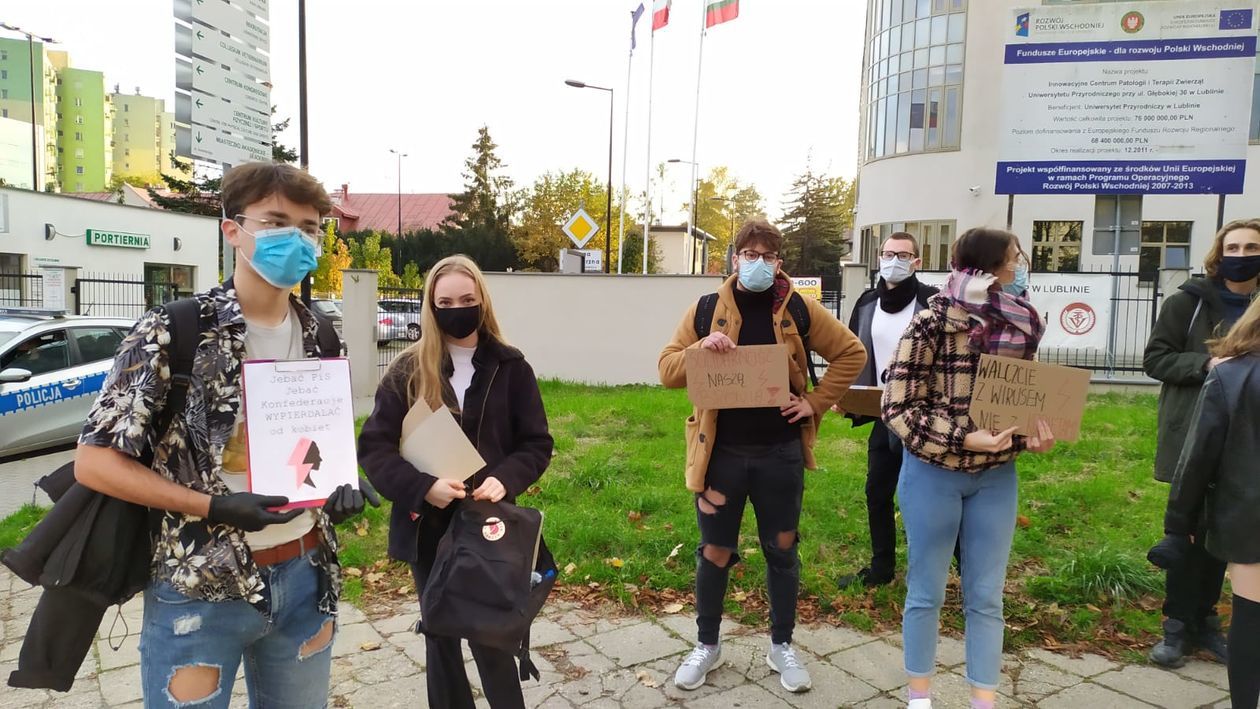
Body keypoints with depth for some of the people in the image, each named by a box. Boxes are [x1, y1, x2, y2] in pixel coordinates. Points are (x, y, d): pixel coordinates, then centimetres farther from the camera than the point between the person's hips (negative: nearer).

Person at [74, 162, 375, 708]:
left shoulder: (321, 339, 3)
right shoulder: (171, 332, -13)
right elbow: (94, 461, -11)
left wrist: (343, 486, -5)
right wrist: (213, 507, -22)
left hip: (305, 575, 5)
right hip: (202, 589, -4)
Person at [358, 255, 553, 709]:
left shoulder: (510, 367, -2)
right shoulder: (408, 370, -2)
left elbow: (537, 444, 1)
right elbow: (372, 447, -6)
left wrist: (505, 479, -19)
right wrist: (422, 486, -22)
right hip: (428, 526, 1)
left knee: (490, 637, 2)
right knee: (440, 636, 15)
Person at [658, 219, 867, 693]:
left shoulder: (799, 310, 0)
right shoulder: (707, 309, -1)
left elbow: (851, 353, 6)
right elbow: (667, 370, -1)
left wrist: (816, 403, -2)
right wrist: (701, 348, -20)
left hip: (780, 452, 1)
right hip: (721, 453, 0)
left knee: (782, 550, 13)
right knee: (714, 553, 10)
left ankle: (782, 646, 33)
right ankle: (707, 646, 31)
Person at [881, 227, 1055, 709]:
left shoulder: (1020, 328, 2)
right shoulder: (932, 323, -15)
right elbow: (898, 407, -15)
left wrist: (1036, 436, -6)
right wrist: (964, 438, -24)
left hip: (996, 477, 5)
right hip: (933, 473, -4)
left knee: (986, 596, 11)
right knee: (927, 591, 10)